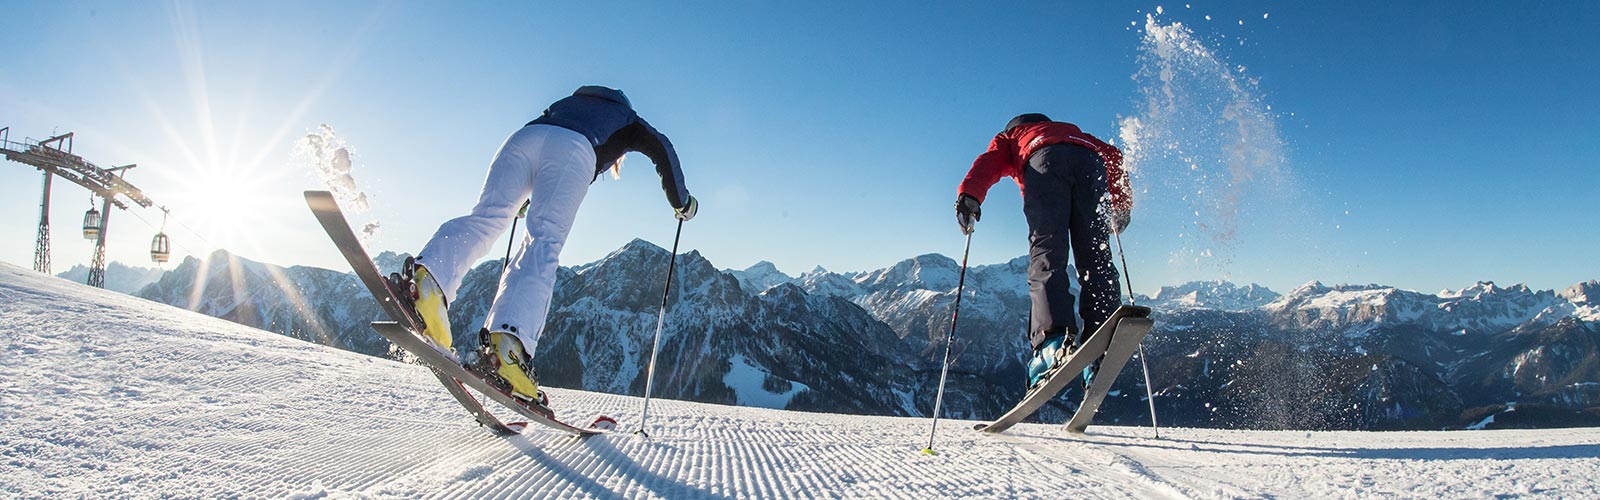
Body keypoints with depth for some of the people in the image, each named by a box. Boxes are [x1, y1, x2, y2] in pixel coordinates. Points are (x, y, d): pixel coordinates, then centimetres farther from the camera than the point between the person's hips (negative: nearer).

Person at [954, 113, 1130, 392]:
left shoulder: (1010, 136, 37)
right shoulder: (1073, 131, 47)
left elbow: (989, 161, 14)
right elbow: (1112, 154, 31)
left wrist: (969, 194, -2)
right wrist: (1121, 203, 30)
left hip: (1044, 161, -3)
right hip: (1090, 162, 3)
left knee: (1047, 254, -16)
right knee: (1095, 259, -3)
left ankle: (1054, 340, -37)